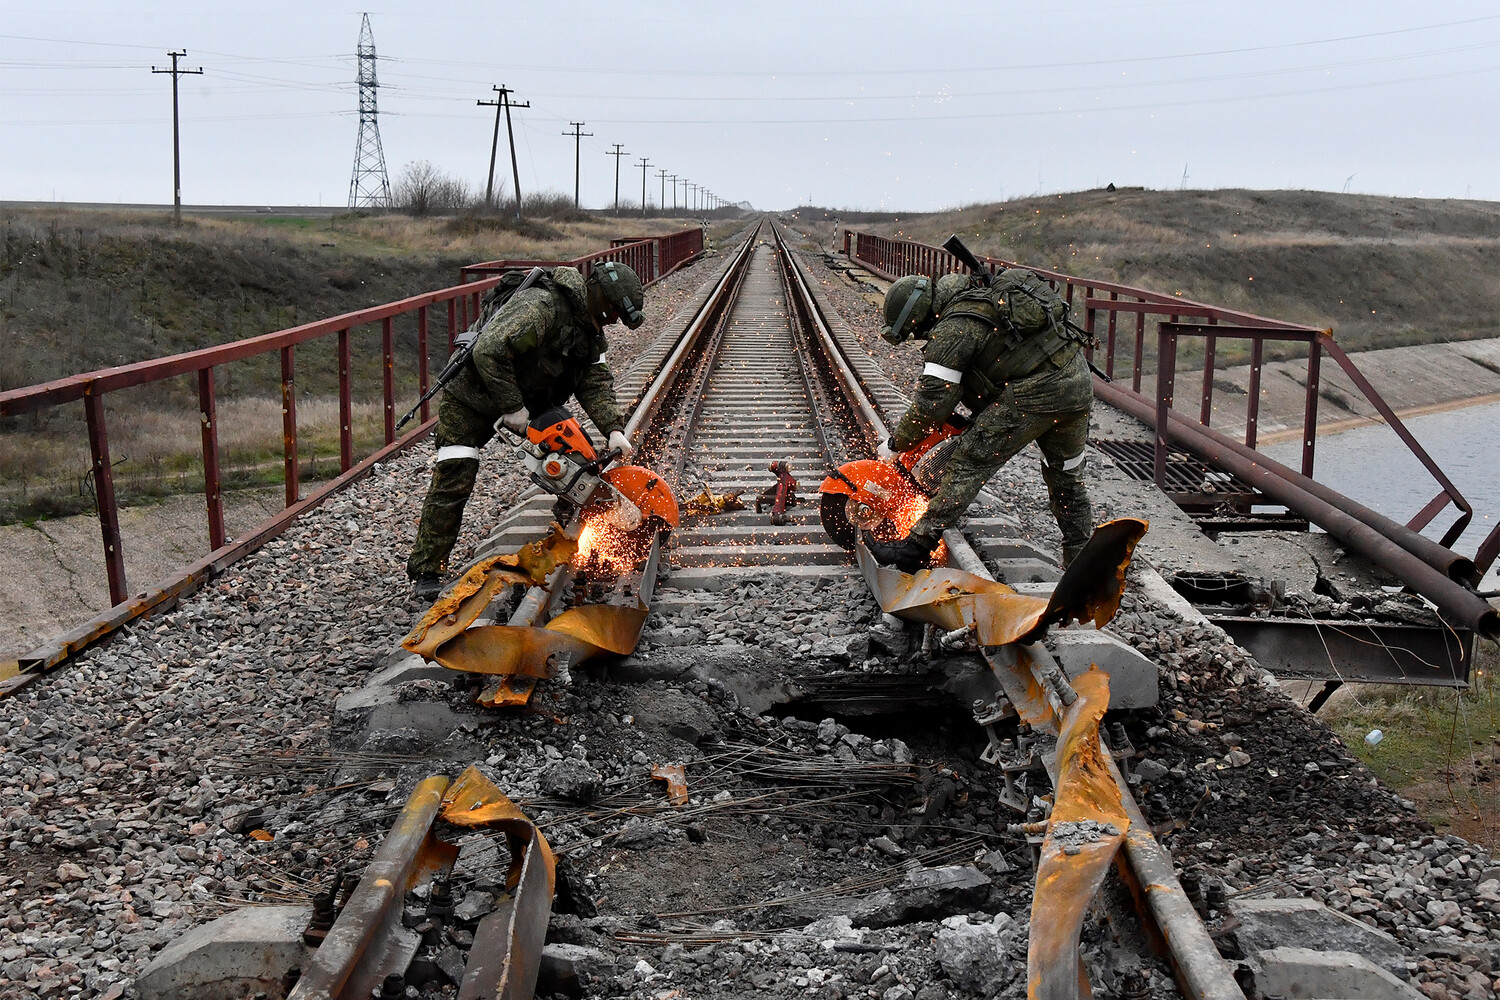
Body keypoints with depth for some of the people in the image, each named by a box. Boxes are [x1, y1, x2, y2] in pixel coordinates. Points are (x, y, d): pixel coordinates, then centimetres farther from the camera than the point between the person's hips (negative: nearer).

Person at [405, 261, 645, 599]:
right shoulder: (540, 306, -31)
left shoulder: (590, 331, -2)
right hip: (472, 396, -8)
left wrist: (614, 429, -22)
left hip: (528, 396, 9)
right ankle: (426, 572, -7)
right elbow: (489, 350, -39)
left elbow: (596, 382, -6)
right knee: (454, 481, -13)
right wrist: (512, 408, -33)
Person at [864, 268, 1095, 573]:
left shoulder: (953, 328, -8)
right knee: (1066, 475, 21)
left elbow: (932, 403, -9)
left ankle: (915, 550, -4)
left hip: (1034, 393, -9)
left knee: (969, 464, -4)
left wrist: (895, 445, 3)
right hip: (1079, 381, 9)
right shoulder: (987, 297, 21)